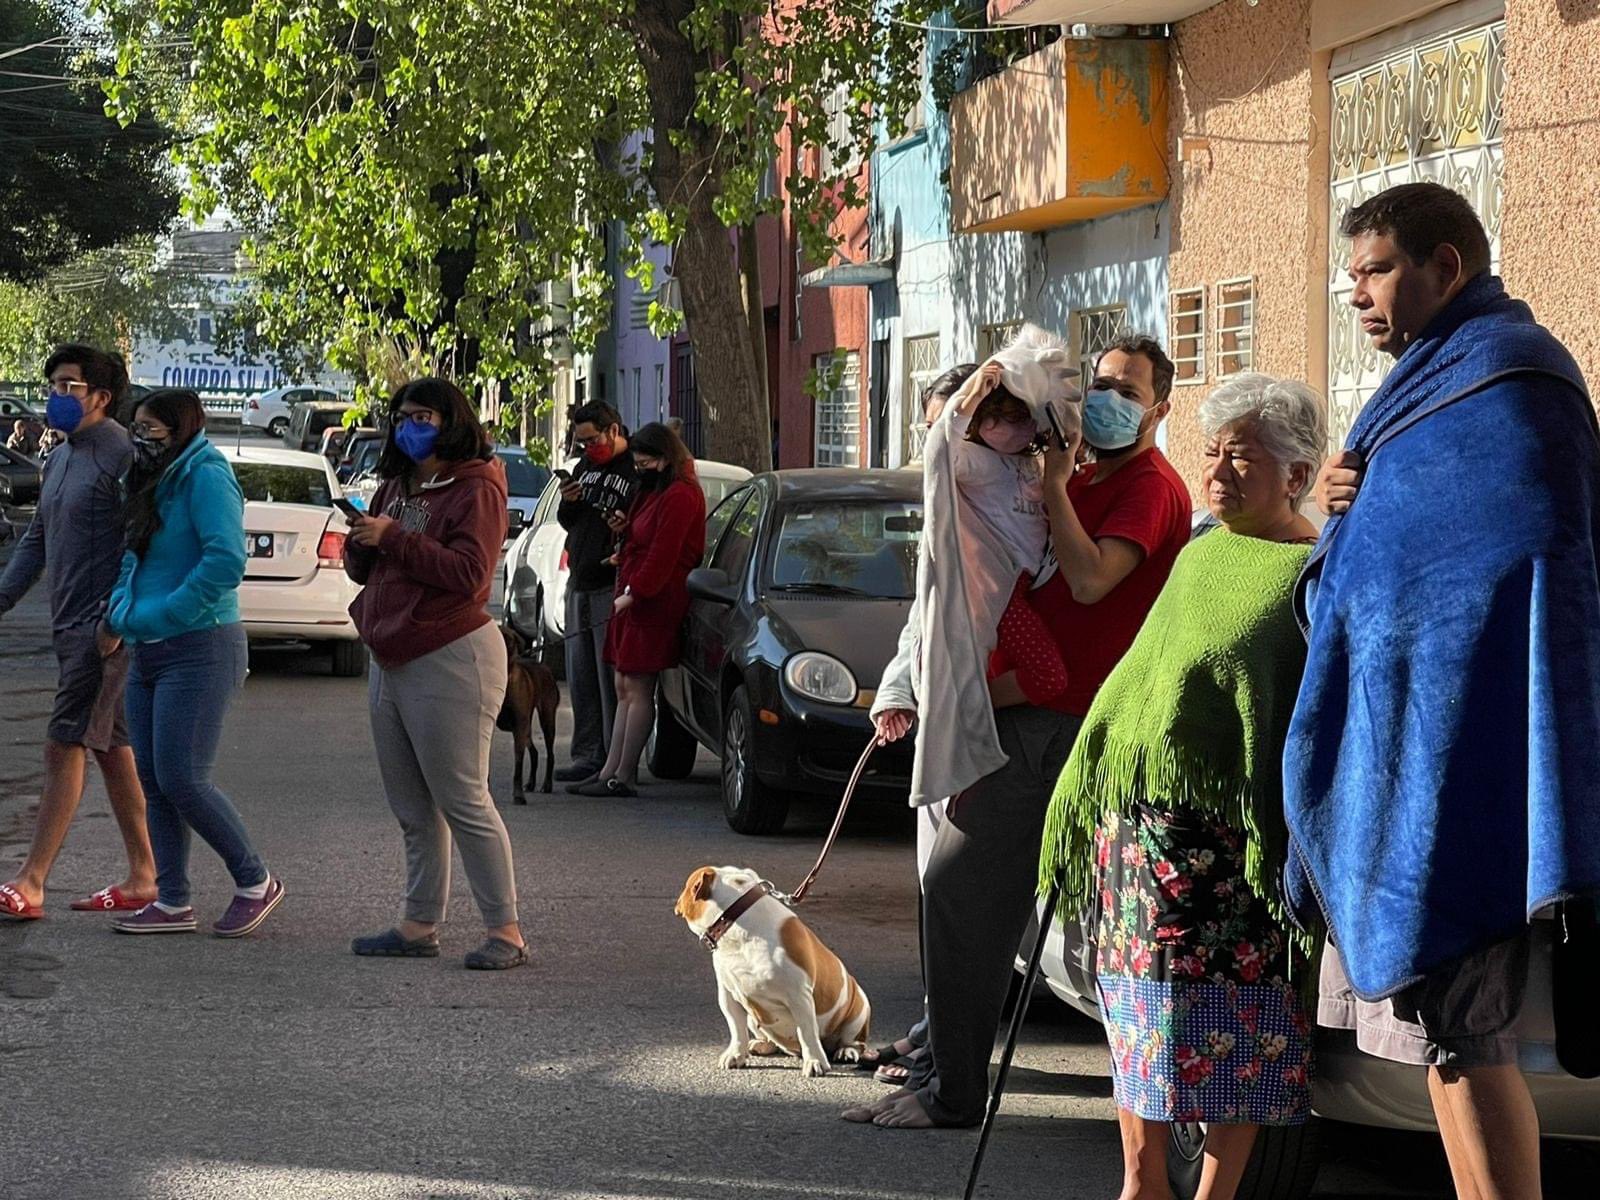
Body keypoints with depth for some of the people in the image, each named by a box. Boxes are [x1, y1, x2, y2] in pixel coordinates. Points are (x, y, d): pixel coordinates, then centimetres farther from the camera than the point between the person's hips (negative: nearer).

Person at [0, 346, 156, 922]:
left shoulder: (123, 455, -12)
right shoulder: (61, 459, 17)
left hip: (106, 629, -9)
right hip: (70, 627, 9)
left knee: (65, 748, -11)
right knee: (112, 750, 11)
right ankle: (143, 878, 17)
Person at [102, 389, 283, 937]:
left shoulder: (206, 476, -13)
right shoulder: (156, 483, 15)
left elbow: (224, 562, -24)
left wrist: (153, 616, -19)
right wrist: (119, 614, 0)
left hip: (199, 650, -9)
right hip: (149, 655, 9)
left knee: (181, 779, -10)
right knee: (154, 782, 7)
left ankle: (256, 882, 5)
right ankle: (172, 903, 13)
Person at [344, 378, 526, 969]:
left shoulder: (475, 490, -8)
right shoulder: (395, 487, 16)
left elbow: (468, 574, -20)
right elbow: (363, 571, 19)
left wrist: (394, 539, -20)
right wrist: (360, 544, -3)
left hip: (450, 660, -9)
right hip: (391, 663, 9)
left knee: (463, 801, -8)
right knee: (412, 809, 11)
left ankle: (506, 930, -4)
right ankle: (420, 926, 17)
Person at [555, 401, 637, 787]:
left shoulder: (637, 471, -9)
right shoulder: (586, 466, 16)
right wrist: (567, 505, 3)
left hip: (611, 590, -8)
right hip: (579, 586, 8)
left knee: (612, 680, -7)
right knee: (580, 679, 10)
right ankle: (588, 756, 15)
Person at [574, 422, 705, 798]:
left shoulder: (680, 496, -13)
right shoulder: (655, 492, 21)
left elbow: (663, 553, -20)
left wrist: (634, 593, -21)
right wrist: (624, 529, 8)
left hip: (654, 604, -11)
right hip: (634, 600, 11)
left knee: (637, 688, -8)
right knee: (626, 688, 10)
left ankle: (624, 776, -6)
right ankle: (612, 770, 12)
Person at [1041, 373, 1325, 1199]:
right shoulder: (1198, 557, 18)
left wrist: (1291, 837, -17)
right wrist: (1091, 791, 20)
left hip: (1228, 831, -7)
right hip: (1136, 818, 7)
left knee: (1231, 1021, -3)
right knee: (1138, 1005, 8)